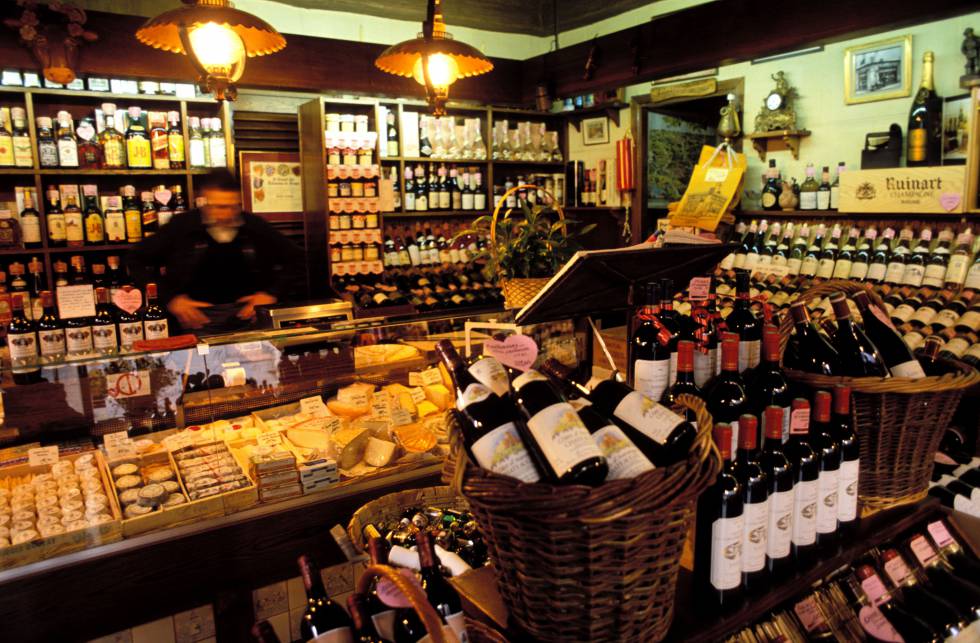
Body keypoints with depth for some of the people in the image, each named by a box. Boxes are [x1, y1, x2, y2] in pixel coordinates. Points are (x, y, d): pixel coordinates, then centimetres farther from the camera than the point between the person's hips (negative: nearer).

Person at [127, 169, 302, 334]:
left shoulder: (256, 227, 5)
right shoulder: (180, 227, 0)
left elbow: (294, 258, 16)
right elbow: (136, 261, 9)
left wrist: (272, 293, 3)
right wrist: (170, 297, -2)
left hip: (249, 323, 1)